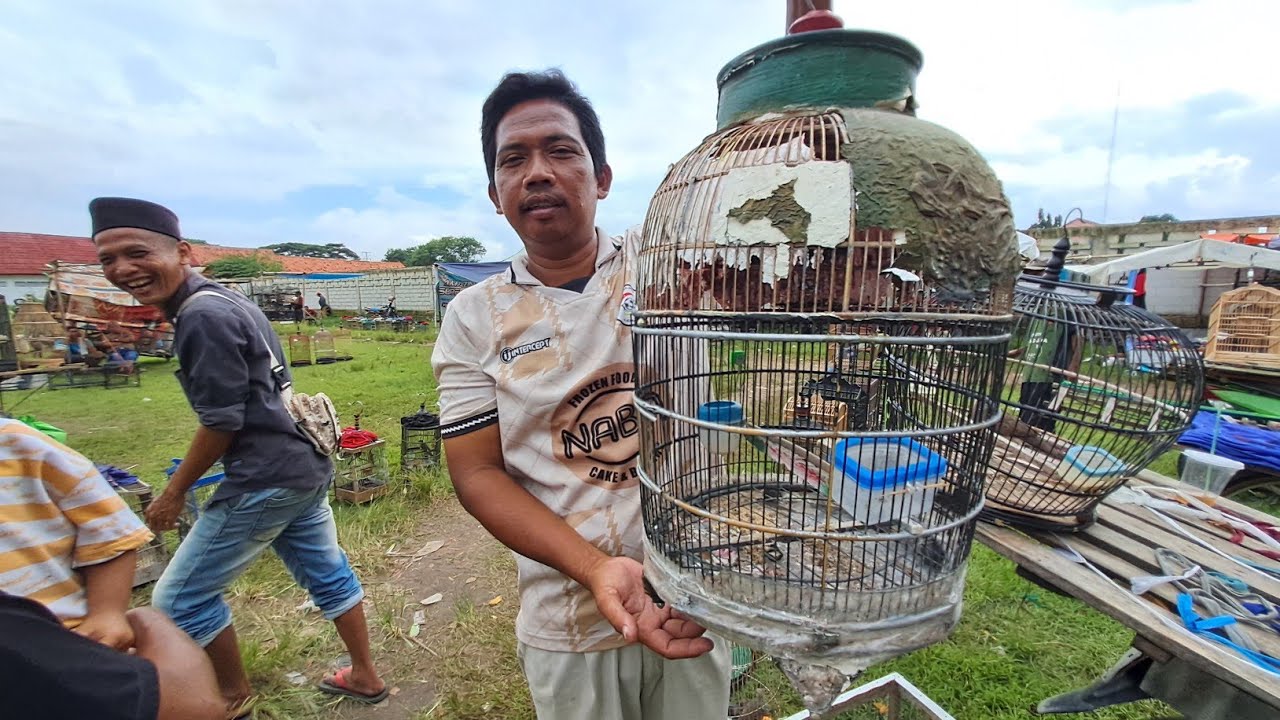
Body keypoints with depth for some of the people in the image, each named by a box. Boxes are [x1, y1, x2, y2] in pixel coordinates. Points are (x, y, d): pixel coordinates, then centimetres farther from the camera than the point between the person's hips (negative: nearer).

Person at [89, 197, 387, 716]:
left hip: (267, 479, -10)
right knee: (327, 573, 19)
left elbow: (222, 421, -17)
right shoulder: (230, 301, 12)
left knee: (179, 599, 11)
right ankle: (364, 676, 35)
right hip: (307, 465, 10)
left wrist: (174, 493, -3)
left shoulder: (202, 315, -17)